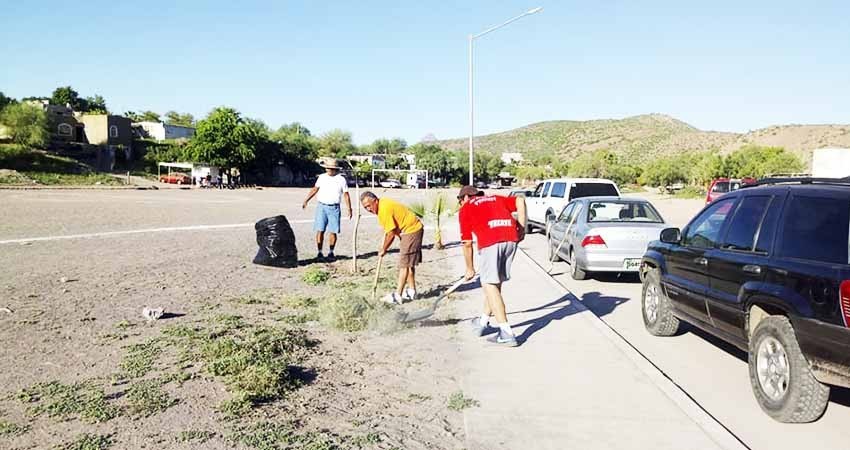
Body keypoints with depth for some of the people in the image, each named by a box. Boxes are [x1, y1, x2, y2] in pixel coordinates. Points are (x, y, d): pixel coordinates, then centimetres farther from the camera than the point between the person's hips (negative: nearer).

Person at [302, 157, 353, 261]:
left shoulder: (341, 179, 1)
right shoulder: (322, 177, 7)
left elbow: (346, 195, 3)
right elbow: (315, 189, 17)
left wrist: (349, 209, 0)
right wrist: (306, 201, 12)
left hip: (334, 208, -1)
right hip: (321, 206, 2)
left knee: (333, 231, 0)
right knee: (320, 230, -4)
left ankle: (331, 253, 13)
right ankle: (320, 253, 3)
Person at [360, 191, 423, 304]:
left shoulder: (384, 210, -25)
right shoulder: (383, 203, 5)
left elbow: (391, 234, -22)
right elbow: (388, 229, 15)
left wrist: (383, 250, -9)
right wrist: (383, 245, 10)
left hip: (411, 230, -11)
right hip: (413, 230, 11)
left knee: (404, 263, -12)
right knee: (408, 263, 17)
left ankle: (397, 296, -13)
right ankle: (412, 291, 26)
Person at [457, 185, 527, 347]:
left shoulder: (465, 209, 19)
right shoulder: (496, 198, 31)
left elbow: (467, 243, 15)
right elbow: (520, 200, 14)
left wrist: (470, 268, 25)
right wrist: (522, 228, 14)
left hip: (490, 241, -5)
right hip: (512, 238, 6)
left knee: (490, 285, 0)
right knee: (495, 283, 18)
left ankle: (506, 333, -6)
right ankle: (484, 321, 34)